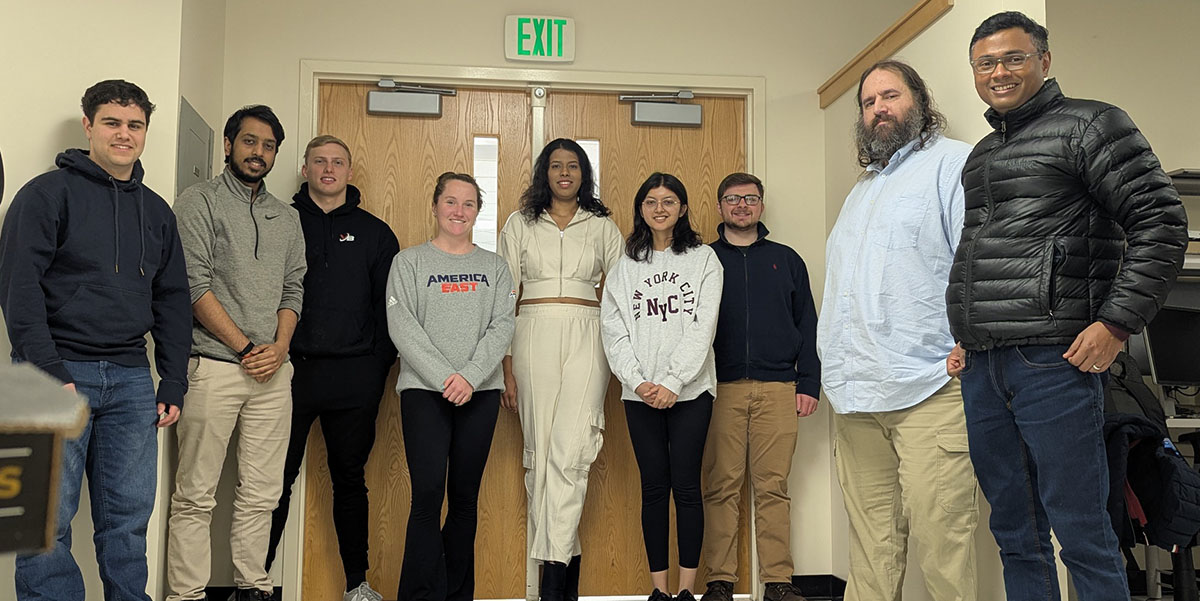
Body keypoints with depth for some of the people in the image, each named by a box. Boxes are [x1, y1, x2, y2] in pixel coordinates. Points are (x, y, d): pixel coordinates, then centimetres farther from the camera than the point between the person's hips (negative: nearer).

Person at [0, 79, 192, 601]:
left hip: (131, 380, 5)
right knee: (48, 523, -1)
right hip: (58, 372, -4)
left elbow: (173, 301, 17)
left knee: (128, 520, 8)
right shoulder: (49, 193, 0)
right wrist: (50, 374, -16)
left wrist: (174, 383, 11)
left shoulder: (157, 211, 16)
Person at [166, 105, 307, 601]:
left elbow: (293, 290, 14)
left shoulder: (287, 219, 18)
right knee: (195, 495, -1)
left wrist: (278, 347, -3)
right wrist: (247, 348, -9)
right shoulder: (200, 201, 2)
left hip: (273, 372, 5)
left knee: (261, 494, 7)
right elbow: (196, 285, -7)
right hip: (214, 368, -4)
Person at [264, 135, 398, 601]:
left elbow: (390, 305, 8)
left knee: (349, 479, 10)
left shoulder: (374, 232, 10)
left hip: (354, 375, 1)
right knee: (275, 478, 3)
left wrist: (380, 366, 0)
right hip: (289, 370, -1)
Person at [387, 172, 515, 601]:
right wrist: (443, 377, -14)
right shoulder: (409, 262, 7)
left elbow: (502, 327, 2)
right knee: (428, 494, -11)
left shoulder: (494, 266, 13)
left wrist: (470, 376, -12)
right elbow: (402, 327, -4)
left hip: (480, 393, 2)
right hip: (423, 391, -2)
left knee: (465, 497, 5)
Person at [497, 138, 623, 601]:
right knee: (538, 449, 0)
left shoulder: (602, 227, 13)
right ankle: (568, 563, 10)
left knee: (569, 451, -12)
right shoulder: (520, 224, 12)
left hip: (586, 338, -1)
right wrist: (506, 368, 0)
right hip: (534, 337, 1)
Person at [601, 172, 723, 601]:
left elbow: (703, 327, -4)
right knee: (654, 487, 4)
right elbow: (613, 330, 4)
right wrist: (639, 381, -9)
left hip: (690, 389, -2)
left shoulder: (703, 259, 5)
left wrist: (673, 381, -13)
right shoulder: (625, 265, 11)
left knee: (686, 486, -2)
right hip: (640, 393, 2)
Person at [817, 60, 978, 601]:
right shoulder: (861, 190, 27)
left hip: (927, 389, -7)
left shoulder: (953, 162, 2)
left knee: (940, 537, -6)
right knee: (870, 547, 10)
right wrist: (831, 360, 22)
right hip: (855, 392, 7)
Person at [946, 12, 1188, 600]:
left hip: (1051, 360, -7)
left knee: (1081, 533, -2)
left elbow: (1161, 222, -6)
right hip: (981, 368, 7)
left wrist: (1116, 323, -13)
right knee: (1015, 534, 12)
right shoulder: (980, 155, 21)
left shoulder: (1089, 126, 0)